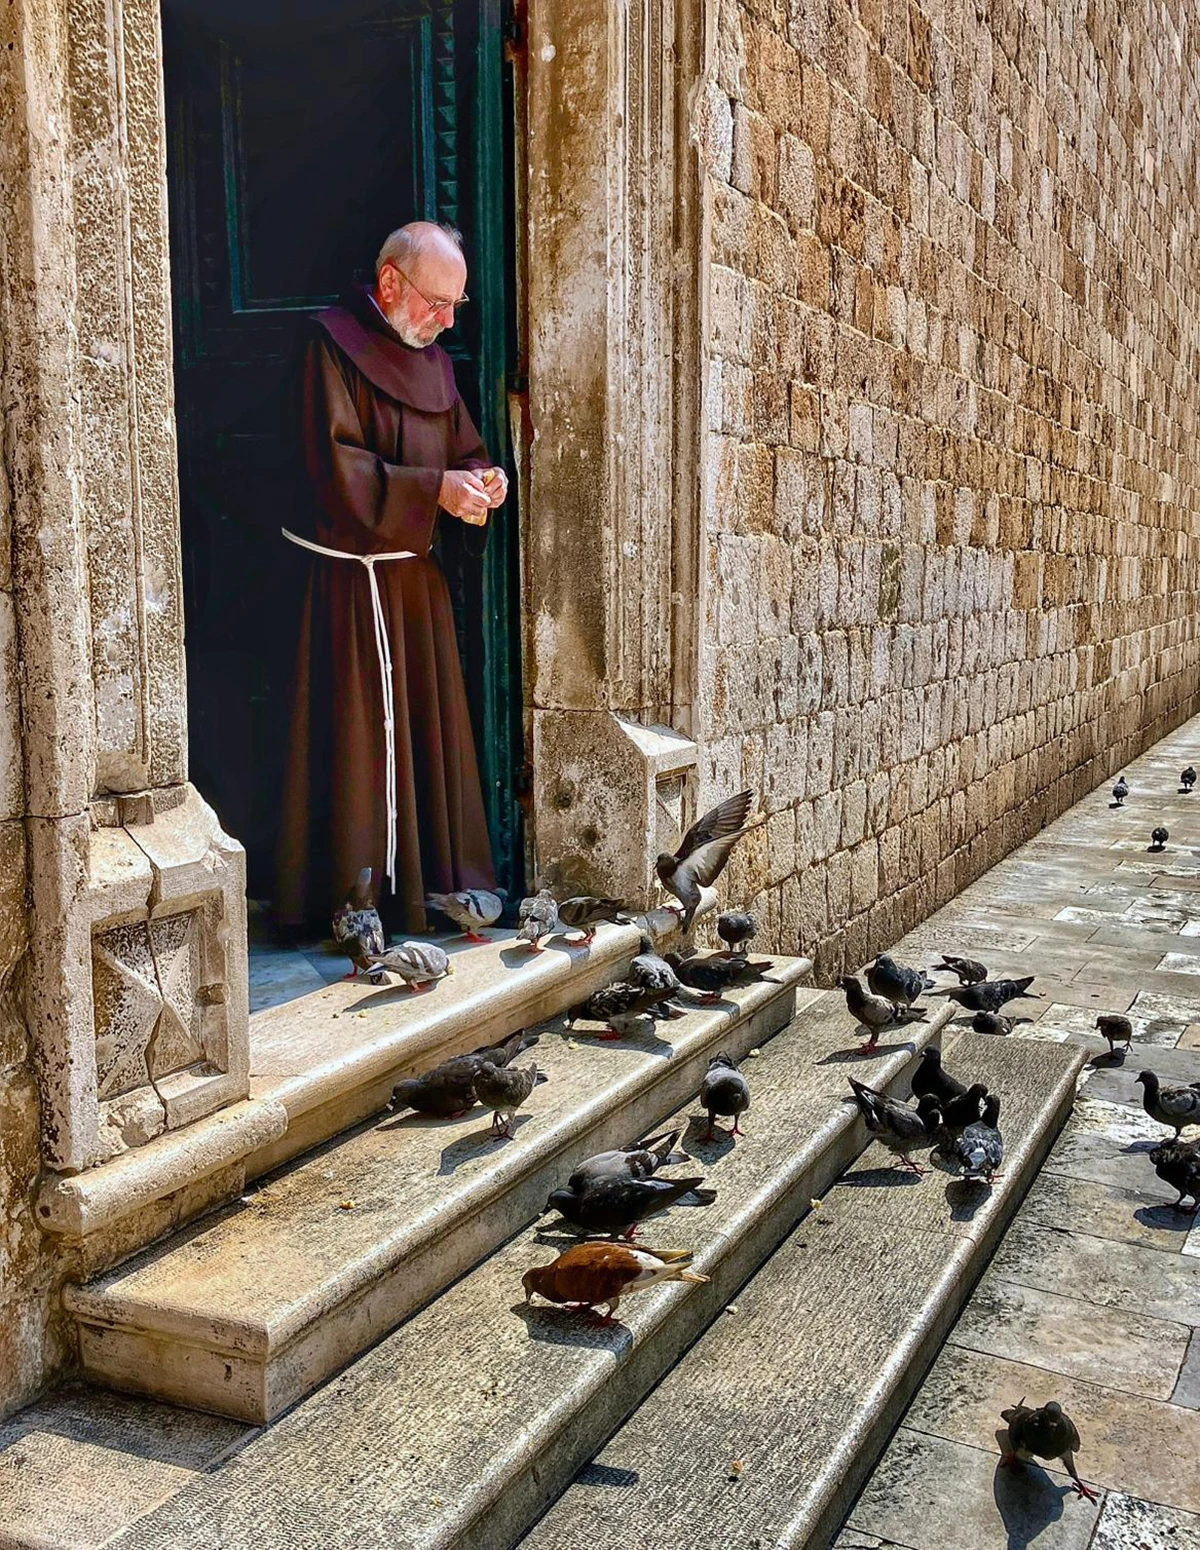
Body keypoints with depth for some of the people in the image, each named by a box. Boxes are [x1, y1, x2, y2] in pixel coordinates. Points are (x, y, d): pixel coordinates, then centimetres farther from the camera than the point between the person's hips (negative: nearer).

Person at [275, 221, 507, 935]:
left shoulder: (432, 358, 14)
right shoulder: (334, 346, -10)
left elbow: (463, 446, 20)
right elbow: (338, 469, -19)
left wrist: (482, 478, -3)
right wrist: (434, 488, -24)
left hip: (416, 573, 8)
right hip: (352, 575, -8)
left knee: (432, 730, 12)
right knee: (362, 735, -5)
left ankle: (440, 880, 22)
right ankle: (357, 900, 4)